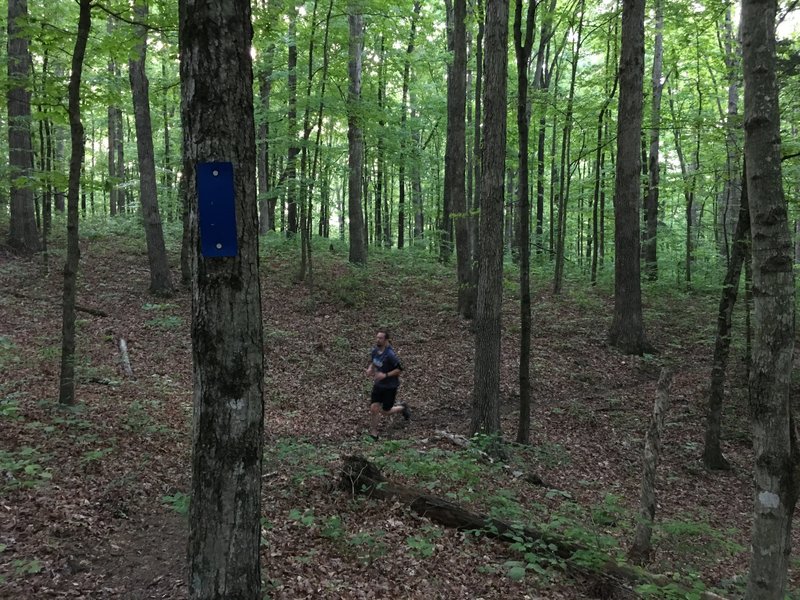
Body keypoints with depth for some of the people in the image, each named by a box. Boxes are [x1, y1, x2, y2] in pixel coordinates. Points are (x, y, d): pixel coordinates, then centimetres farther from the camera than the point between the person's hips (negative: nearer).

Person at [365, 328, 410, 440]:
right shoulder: (375, 351, -4)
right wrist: (370, 369, -5)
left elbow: (399, 369, -20)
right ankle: (373, 433, 14)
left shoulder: (390, 354, -26)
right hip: (378, 384, 5)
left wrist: (385, 375, -26)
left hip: (390, 386, -5)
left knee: (386, 411, 9)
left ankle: (402, 407, 40)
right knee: (374, 408, -2)